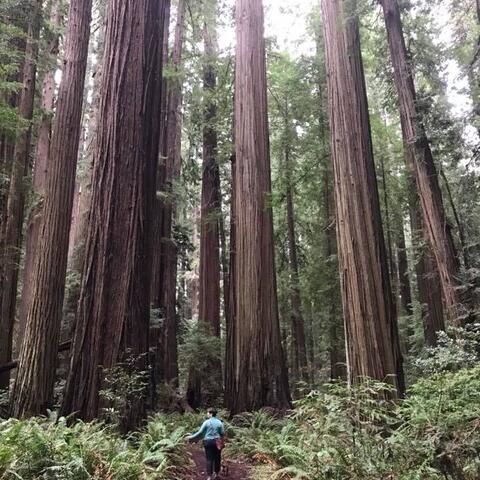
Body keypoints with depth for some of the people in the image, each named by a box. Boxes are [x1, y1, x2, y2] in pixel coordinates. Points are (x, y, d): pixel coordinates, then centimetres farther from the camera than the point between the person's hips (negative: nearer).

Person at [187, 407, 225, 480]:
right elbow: (223, 433, 2)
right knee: (217, 458, 13)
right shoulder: (219, 422, -1)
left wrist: (191, 437, 3)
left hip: (208, 442, -2)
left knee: (209, 459, 3)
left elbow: (200, 433, -6)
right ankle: (216, 474, 25)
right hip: (217, 442, 2)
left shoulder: (206, 422, -8)